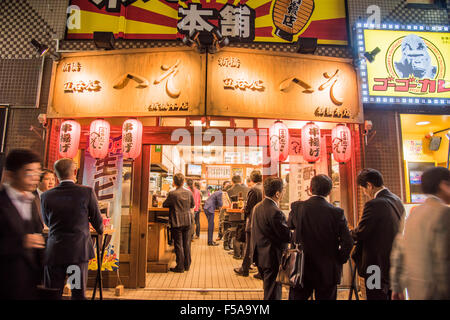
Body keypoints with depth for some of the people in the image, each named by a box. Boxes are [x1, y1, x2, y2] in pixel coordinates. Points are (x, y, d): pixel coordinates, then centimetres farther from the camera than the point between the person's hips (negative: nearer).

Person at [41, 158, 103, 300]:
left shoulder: (46, 196, -1)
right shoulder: (87, 192, -8)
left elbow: (47, 223, 14)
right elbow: (97, 220, 1)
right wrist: (100, 231, 23)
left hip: (54, 251, 2)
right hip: (79, 250, -2)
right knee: (79, 294, 9)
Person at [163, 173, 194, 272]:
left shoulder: (172, 194, -14)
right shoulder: (189, 192, -1)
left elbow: (164, 205, -1)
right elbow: (192, 205, 12)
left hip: (177, 222, -4)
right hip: (187, 221, 4)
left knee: (178, 244, 4)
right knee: (186, 244, 13)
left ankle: (180, 267, 10)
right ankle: (187, 265, 23)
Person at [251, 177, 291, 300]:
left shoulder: (257, 207, 3)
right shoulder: (275, 212, -25)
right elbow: (287, 236, -21)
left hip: (260, 256, 9)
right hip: (272, 259, -9)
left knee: (268, 289, 25)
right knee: (273, 295, 6)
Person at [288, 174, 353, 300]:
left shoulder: (298, 207, -10)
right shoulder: (337, 212, -12)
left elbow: (290, 225, 9)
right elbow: (348, 242, -12)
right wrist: (339, 261, 3)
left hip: (301, 270, 0)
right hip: (328, 272, 0)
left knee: (296, 297, 16)